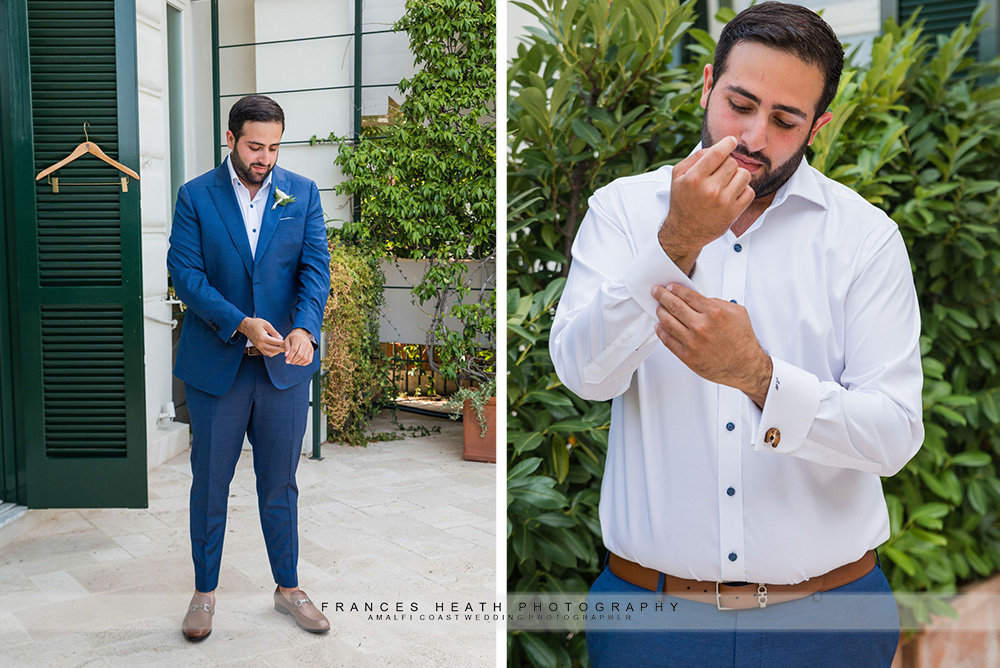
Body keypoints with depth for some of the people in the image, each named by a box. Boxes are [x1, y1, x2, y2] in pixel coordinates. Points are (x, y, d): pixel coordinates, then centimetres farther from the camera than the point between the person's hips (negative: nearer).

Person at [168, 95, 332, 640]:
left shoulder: (302, 193, 3)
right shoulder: (196, 196, -2)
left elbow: (317, 266, -5)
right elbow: (185, 273, -9)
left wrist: (304, 328, -23)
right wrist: (242, 324, -23)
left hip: (285, 367, 1)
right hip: (216, 365, -1)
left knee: (280, 483, 13)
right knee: (209, 483, 10)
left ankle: (288, 589, 28)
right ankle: (205, 592, 27)